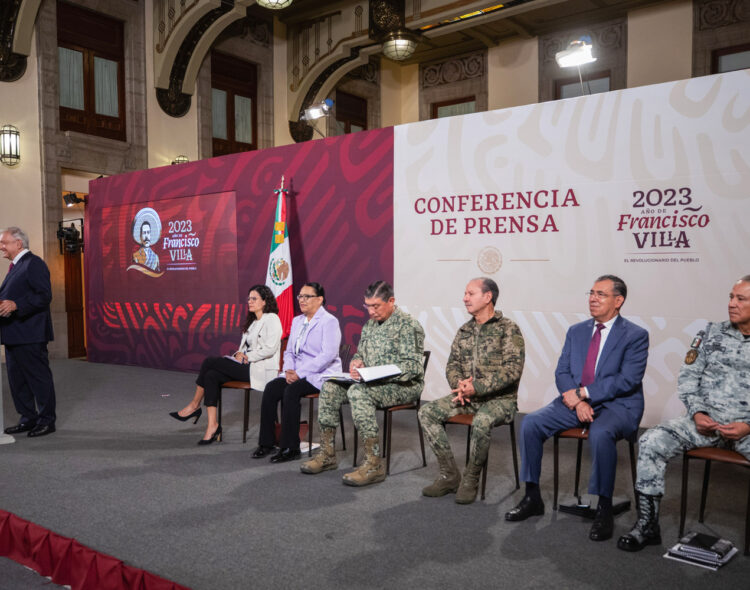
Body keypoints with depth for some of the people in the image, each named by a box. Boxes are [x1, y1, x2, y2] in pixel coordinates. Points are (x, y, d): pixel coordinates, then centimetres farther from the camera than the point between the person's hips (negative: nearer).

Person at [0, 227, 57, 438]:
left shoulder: (34, 264, -11)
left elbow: (44, 296, -20)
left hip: (30, 335, -10)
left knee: (39, 377, -1)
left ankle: (46, 420, 9)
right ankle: (28, 419, 24)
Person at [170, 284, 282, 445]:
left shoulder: (272, 319, -5)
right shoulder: (252, 321, 23)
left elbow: (269, 349, -17)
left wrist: (247, 357, -13)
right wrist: (239, 354, 0)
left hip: (262, 370, -9)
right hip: (247, 367, 9)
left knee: (210, 361, -16)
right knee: (211, 376, -17)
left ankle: (194, 406, -2)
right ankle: (213, 425, -15)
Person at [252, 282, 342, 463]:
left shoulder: (329, 322, -8)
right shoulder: (297, 321, 16)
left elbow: (328, 355, -19)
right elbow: (289, 351, 19)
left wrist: (299, 373, -21)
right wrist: (289, 370, -4)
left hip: (321, 375, -7)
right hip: (297, 374, 7)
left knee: (291, 390, -30)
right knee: (271, 388, -18)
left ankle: (290, 448, -21)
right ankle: (266, 442, -10)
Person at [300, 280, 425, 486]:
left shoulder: (407, 325, -12)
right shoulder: (370, 324, 15)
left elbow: (412, 367, -19)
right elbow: (360, 353, 25)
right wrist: (356, 362, -1)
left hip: (404, 385, -8)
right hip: (373, 382, 8)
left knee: (358, 392, -33)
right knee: (330, 386, -9)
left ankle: (374, 464, -30)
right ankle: (327, 454, -4)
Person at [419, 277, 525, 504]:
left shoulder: (508, 328, -8)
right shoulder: (464, 330, 12)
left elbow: (513, 369, -17)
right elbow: (452, 364, 12)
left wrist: (477, 387, -23)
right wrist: (459, 385, -11)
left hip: (499, 398, -6)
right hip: (466, 397, 6)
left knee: (481, 422, -37)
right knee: (426, 412, -13)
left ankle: (470, 480, -13)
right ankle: (449, 476, -5)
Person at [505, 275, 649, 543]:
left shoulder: (635, 336, -4)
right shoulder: (576, 331, 13)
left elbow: (627, 380, -14)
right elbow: (561, 372, 8)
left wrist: (583, 393, -17)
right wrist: (577, 401, -12)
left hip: (616, 406, -5)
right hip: (575, 400, 5)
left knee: (600, 433, -38)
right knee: (530, 423, -16)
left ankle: (604, 508, -19)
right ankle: (532, 497, -3)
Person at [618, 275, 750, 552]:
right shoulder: (712, 333, 10)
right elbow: (688, 377, 9)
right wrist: (697, 413, -6)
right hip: (705, 421, 2)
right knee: (651, 442, -21)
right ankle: (647, 525, -11)